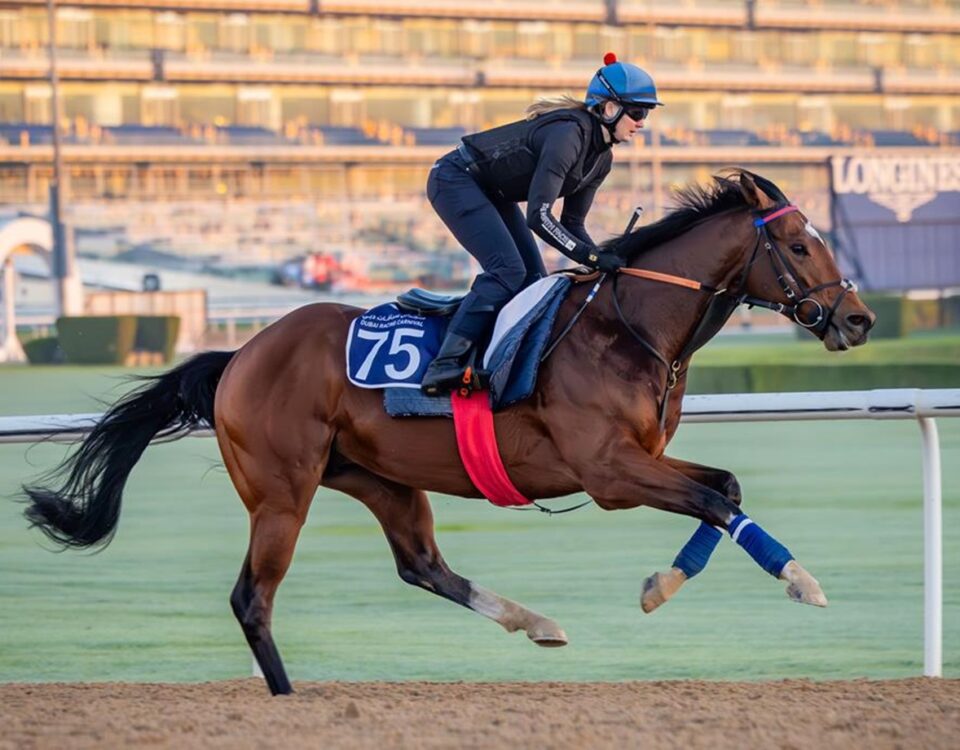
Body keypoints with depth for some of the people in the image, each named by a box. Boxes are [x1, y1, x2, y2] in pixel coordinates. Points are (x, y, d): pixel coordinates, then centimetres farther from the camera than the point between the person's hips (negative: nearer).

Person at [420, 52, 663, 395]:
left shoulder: (601, 158, 1)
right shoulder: (569, 133, -28)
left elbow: (571, 224, 6)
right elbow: (538, 216, -33)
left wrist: (606, 261, -9)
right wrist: (592, 257, -34)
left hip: (492, 194, 10)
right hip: (456, 181, -10)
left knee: (534, 278, 2)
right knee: (507, 270, -22)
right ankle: (444, 365, -27)